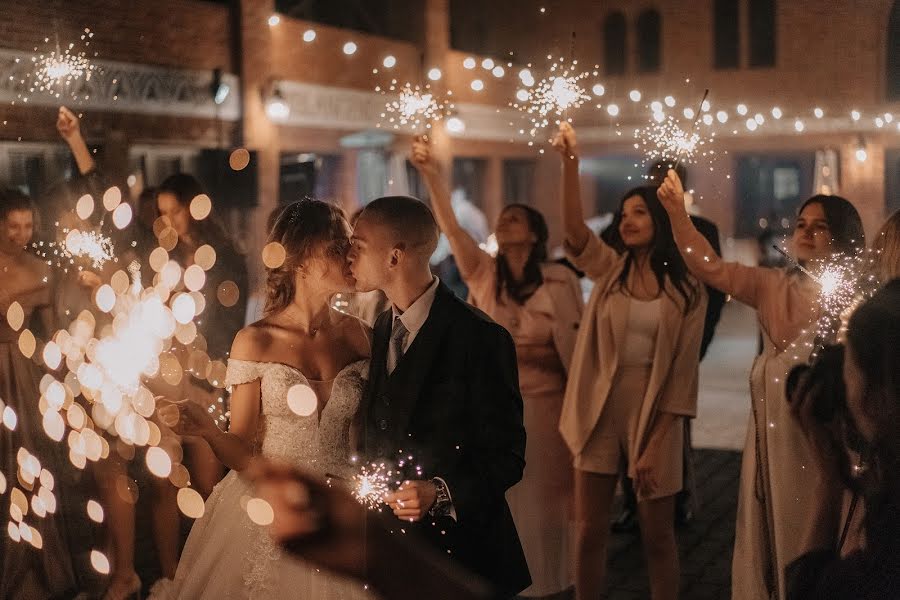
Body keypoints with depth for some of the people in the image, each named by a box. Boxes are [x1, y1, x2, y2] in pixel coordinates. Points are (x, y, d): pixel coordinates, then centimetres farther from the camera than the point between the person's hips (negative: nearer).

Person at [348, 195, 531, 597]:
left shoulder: (480, 338, -15)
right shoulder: (380, 331, 7)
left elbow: (506, 457, -14)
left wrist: (441, 493, -26)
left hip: (458, 552, -6)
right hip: (385, 542, 6)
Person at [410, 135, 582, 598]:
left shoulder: (561, 281, -7)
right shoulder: (485, 273, -1)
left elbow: (579, 344, -3)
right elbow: (450, 228, -15)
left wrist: (535, 355, -16)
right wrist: (432, 176, -26)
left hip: (544, 401, -2)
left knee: (541, 493, 8)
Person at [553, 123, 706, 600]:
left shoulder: (687, 291, 0)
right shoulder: (608, 270, 4)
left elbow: (682, 371, -4)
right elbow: (574, 229, -16)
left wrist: (655, 442, -11)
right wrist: (570, 162, -29)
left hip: (654, 416, -1)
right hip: (600, 413, 2)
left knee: (657, 535, 9)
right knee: (590, 530, 8)